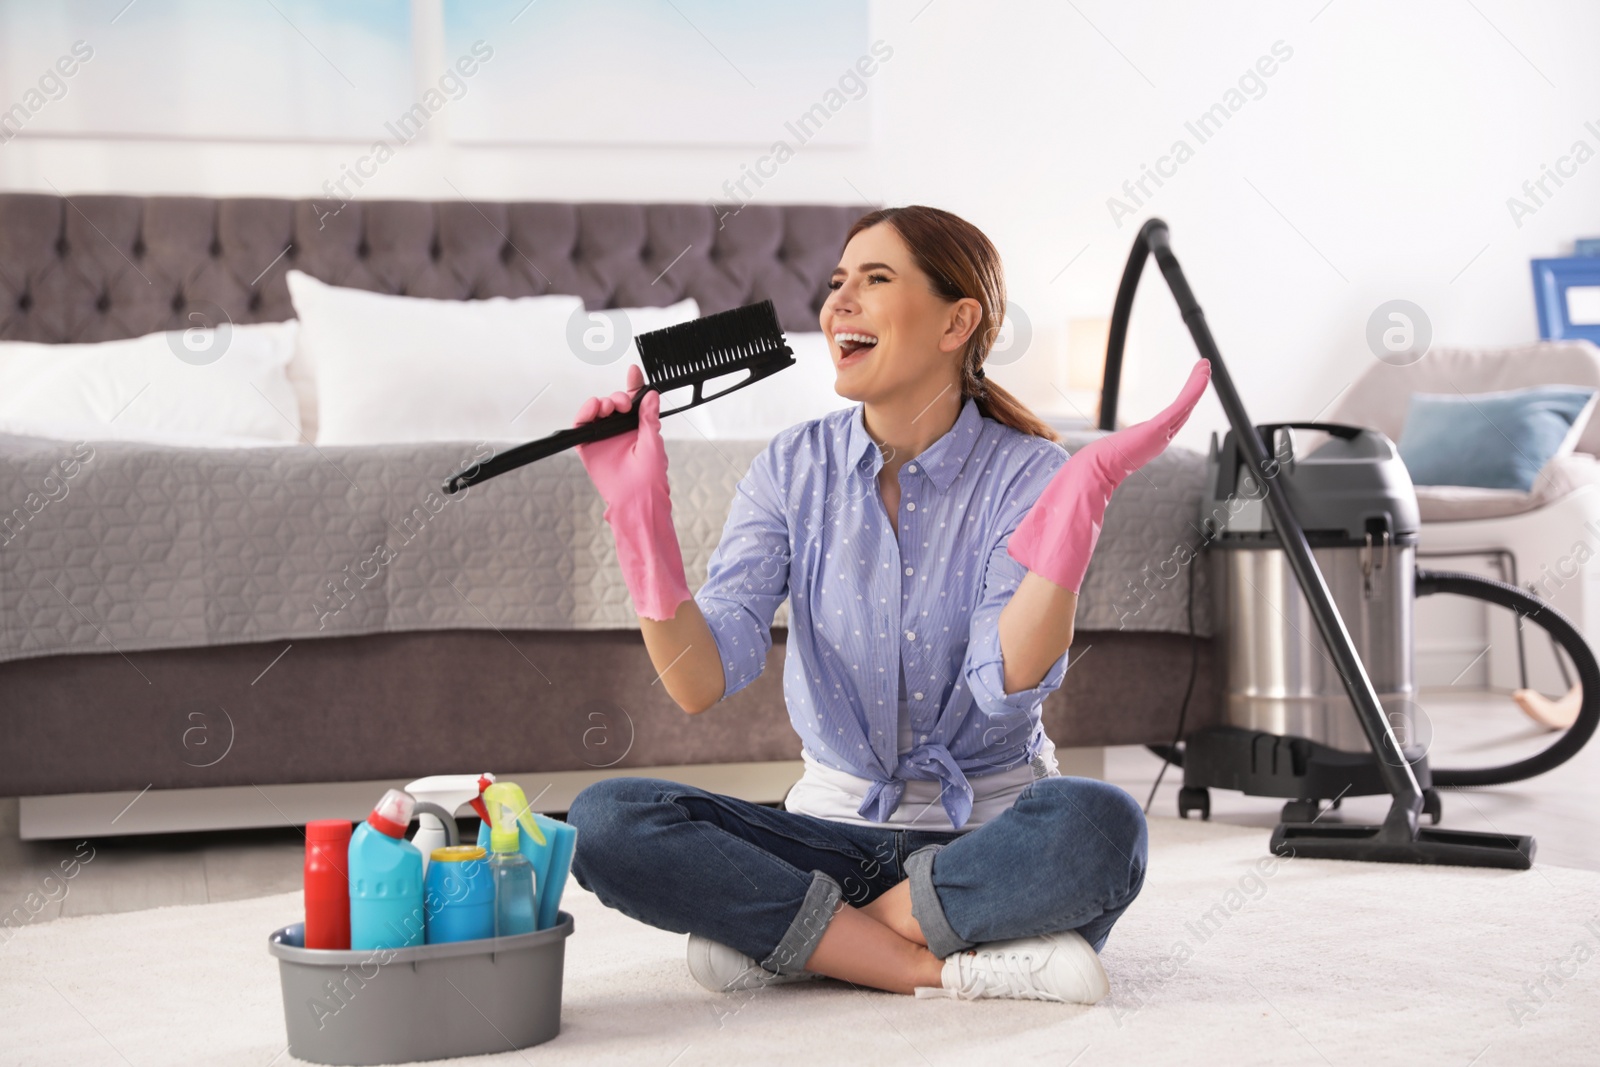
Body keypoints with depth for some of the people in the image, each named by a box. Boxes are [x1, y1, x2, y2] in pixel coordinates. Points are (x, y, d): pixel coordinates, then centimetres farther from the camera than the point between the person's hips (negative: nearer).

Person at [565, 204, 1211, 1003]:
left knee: (1097, 826, -37)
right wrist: (641, 515, -23)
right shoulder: (795, 468, -1)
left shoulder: (1026, 474, -8)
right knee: (606, 821, -23)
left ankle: (778, 935, -20)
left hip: (989, 836, -2)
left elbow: (1007, 683, -24)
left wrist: (1081, 499, -31)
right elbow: (700, 683, -12)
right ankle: (954, 964, -24)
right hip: (836, 826, 2)